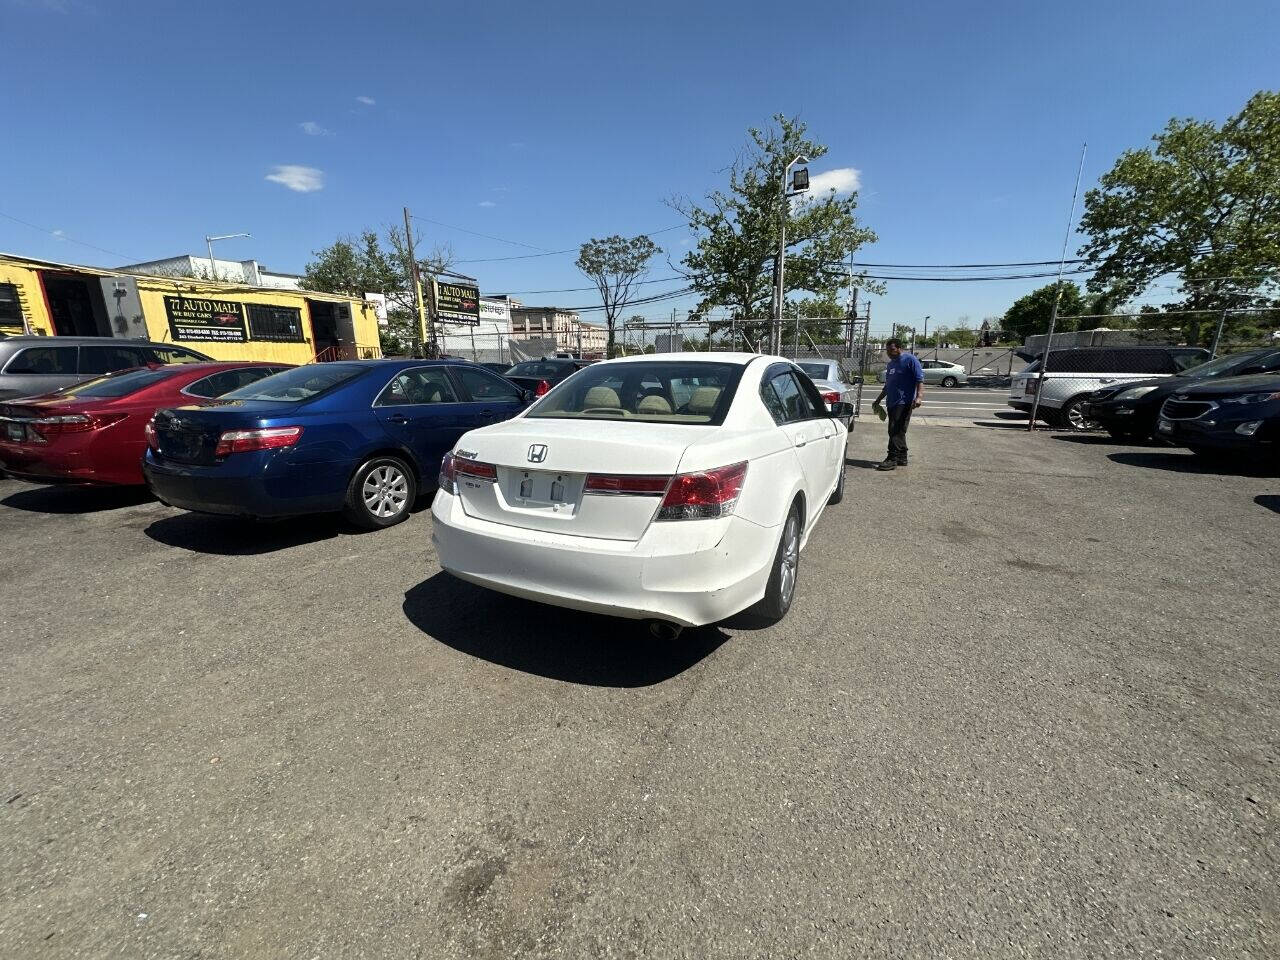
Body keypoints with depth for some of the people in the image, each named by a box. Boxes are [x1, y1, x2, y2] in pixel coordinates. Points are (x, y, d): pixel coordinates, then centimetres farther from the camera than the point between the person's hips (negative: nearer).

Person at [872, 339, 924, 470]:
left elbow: (920, 379, -11)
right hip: (892, 403, 9)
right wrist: (878, 400, 29)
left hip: (904, 402, -9)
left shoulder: (910, 359, -4)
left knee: (896, 431, -14)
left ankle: (892, 459, -15)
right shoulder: (890, 364, 21)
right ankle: (902, 458, 19)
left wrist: (919, 396, -22)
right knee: (898, 431, 12)